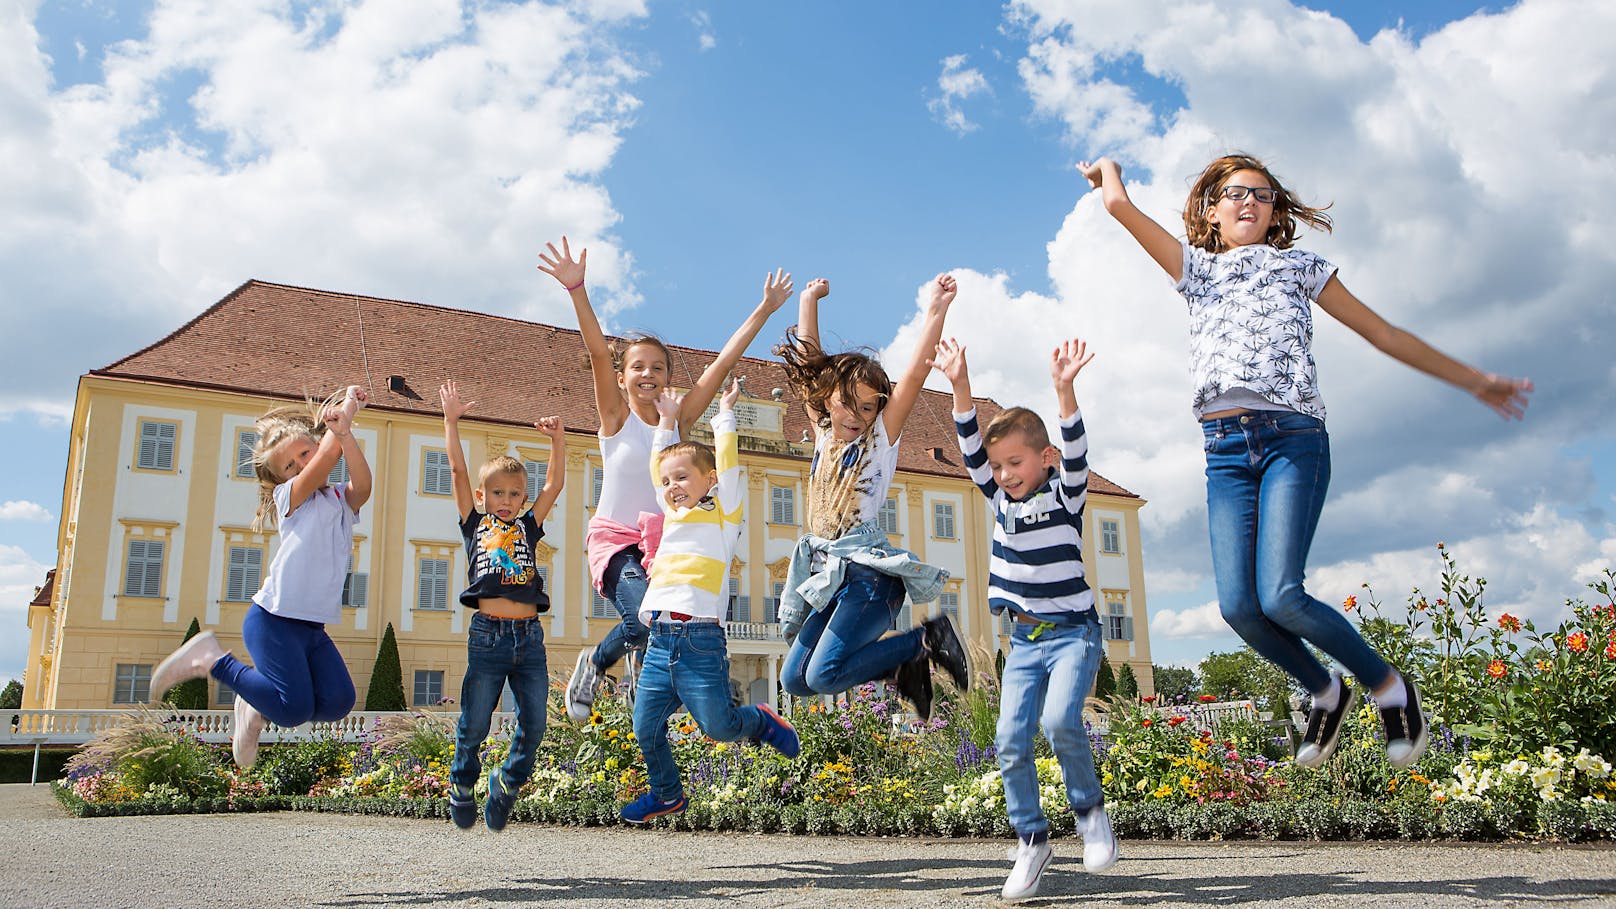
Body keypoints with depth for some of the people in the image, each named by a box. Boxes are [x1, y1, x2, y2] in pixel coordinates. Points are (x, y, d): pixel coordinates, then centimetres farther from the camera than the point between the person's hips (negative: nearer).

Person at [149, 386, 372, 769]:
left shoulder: (344, 500, 13)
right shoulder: (290, 496, 0)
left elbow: (363, 484, -13)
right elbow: (328, 456, -17)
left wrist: (344, 432, -28)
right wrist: (346, 409, -5)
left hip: (314, 628, 6)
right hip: (274, 619, -5)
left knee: (337, 703, -11)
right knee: (295, 709, -14)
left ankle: (259, 708, 17)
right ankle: (211, 659, 7)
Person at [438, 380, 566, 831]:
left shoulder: (528, 526, 17)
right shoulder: (474, 523, 11)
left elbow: (555, 484, 13)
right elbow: (458, 471, 6)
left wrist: (558, 439, 4)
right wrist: (451, 421, 2)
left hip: (530, 636, 3)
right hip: (488, 634, -2)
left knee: (534, 725, 1)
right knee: (474, 725, 2)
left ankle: (508, 782, 26)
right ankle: (462, 785, 29)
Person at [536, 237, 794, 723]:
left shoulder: (678, 421, 6)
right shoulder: (616, 418, -2)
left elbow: (723, 363, 3)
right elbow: (597, 352, -16)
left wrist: (765, 309, 2)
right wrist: (576, 289, -28)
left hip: (662, 542, 4)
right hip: (615, 538, -4)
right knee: (645, 618, -27)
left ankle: (642, 676, 17)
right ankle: (594, 664, 5)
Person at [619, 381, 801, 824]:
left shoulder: (723, 512, 5)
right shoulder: (673, 516, 20)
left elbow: (727, 461, 0)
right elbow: (659, 465, 31)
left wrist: (724, 414, 12)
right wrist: (668, 421, 34)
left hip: (700, 639, -6)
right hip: (660, 641, 6)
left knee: (718, 725, -9)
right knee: (646, 729, 6)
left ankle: (760, 721, 22)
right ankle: (666, 793, 27)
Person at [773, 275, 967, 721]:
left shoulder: (881, 439, -1)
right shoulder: (825, 434, 12)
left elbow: (914, 375, -13)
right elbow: (809, 363, 14)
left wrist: (936, 310, -20)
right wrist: (809, 300, 14)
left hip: (870, 572, -7)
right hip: (830, 575, 7)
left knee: (823, 675, -23)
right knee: (794, 679, 4)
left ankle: (925, 640, -3)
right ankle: (904, 665, 17)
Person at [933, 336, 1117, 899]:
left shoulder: (1066, 494, -5)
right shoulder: (1000, 499, 6)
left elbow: (1075, 451, -24)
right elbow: (970, 450, -6)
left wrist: (1064, 390, -39)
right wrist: (960, 387, -19)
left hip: (1074, 633, -5)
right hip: (1025, 640, 5)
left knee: (1060, 720, -26)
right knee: (1011, 741, -5)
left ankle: (1090, 810, 0)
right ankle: (1032, 842, 10)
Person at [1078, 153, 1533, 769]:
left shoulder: (1300, 268, 16)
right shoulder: (1195, 269, 20)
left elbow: (1383, 333, 19)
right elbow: (1120, 206, 11)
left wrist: (1476, 381, 21)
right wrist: (1106, 170, 31)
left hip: (1292, 439, -2)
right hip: (1225, 449, 3)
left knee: (1280, 597, -20)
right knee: (1237, 605, -11)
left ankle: (1390, 687, 6)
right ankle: (1326, 692, 17)